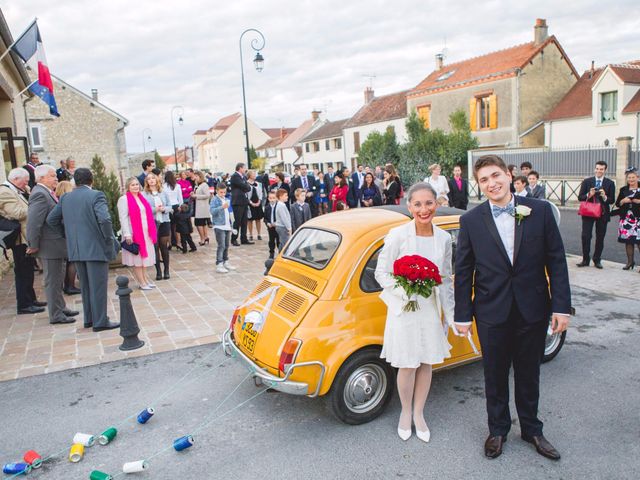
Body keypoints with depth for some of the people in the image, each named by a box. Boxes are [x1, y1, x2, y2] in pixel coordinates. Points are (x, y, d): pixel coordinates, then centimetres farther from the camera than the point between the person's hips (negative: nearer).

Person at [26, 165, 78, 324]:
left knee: (58, 279, 19)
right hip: (49, 246, -10)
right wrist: (34, 245, -18)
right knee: (53, 281, 0)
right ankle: (56, 315, 10)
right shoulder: (40, 194, -19)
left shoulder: (47, 193, 11)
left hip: (56, 245, 10)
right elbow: (33, 222, -24)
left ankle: (61, 308, 32)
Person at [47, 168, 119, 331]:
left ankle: (89, 319, 25)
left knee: (85, 285, 17)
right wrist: (109, 238, -10)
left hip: (75, 249, 6)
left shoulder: (65, 198, 8)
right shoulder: (96, 195, -11)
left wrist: (68, 233, 19)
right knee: (98, 286, 0)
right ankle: (100, 322, 5)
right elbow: (104, 219, -23)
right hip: (96, 248, -6)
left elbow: (51, 219, 11)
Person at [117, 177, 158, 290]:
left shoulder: (141, 198, 13)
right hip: (134, 233, -7)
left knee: (144, 255, 12)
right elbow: (123, 218, -14)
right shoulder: (123, 199, -8)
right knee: (137, 256, 0)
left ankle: (145, 279, 20)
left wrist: (151, 231, 12)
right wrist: (127, 234, -20)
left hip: (145, 232, 7)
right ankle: (141, 282, 5)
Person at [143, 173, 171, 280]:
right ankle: (158, 271, 11)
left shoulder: (163, 192, 7)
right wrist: (155, 209, -19)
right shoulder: (144, 194, -2)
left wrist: (164, 209, -12)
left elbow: (169, 206, 8)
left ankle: (166, 270, 15)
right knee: (155, 247, 2)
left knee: (164, 246, 6)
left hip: (164, 222, 2)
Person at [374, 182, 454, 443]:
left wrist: (450, 313, 10)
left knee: (426, 363, 14)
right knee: (407, 365, 7)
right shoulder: (397, 235, -14)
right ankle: (405, 411, 33)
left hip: (431, 308, 4)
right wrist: (404, 291, -24)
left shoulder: (444, 238, -1)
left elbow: (447, 278, 9)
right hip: (404, 309, -4)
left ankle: (419, 413, 35)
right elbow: (381, 273, -9)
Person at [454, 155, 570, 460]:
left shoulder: (540, 211, -5)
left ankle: (531, 429, 40)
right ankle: (498, 429, 37)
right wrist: (462, 315, -3)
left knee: (529, 375, 18)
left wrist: (562, 306, -7)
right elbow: (463, 271, -2)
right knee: (495, 376, 15)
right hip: (492, 312, 0)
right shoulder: (471, 220, -5)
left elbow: (556, 260, -2)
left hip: (533, 310, 1)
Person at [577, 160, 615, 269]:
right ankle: (585, 260, 6)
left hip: (603, 214, 1)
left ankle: (597, 260, 18)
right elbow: (580, 197, 1)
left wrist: (605, 197, -20)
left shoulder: (610, 183, 3)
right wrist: (588, 195, -18)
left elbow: (612, 200, 0)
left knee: (600, 238, 7)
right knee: (585, 236, -4)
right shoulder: (586, 181, 3)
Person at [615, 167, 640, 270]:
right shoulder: (623, 190, 12)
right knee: (628, 240, 8)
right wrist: (623, 201, -7)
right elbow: (617, 204, 11)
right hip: (626, 218, 4)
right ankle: (630, 261, 20)